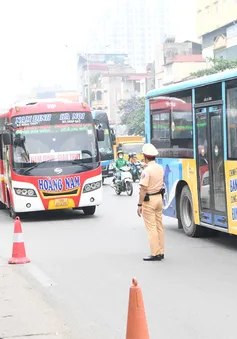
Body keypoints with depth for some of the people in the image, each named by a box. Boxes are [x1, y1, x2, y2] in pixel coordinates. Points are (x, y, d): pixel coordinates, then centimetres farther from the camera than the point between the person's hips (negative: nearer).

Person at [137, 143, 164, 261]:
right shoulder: (160, 168, 5)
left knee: (151, 227, -4)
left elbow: (143, 189, -20)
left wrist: (139, 205, -16)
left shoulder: (147, 170, -19)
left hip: (149, 200, -8)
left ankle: (155, 254, -4)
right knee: (159, 226, 13)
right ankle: (161, 252, 18)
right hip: (159, 198, 8)